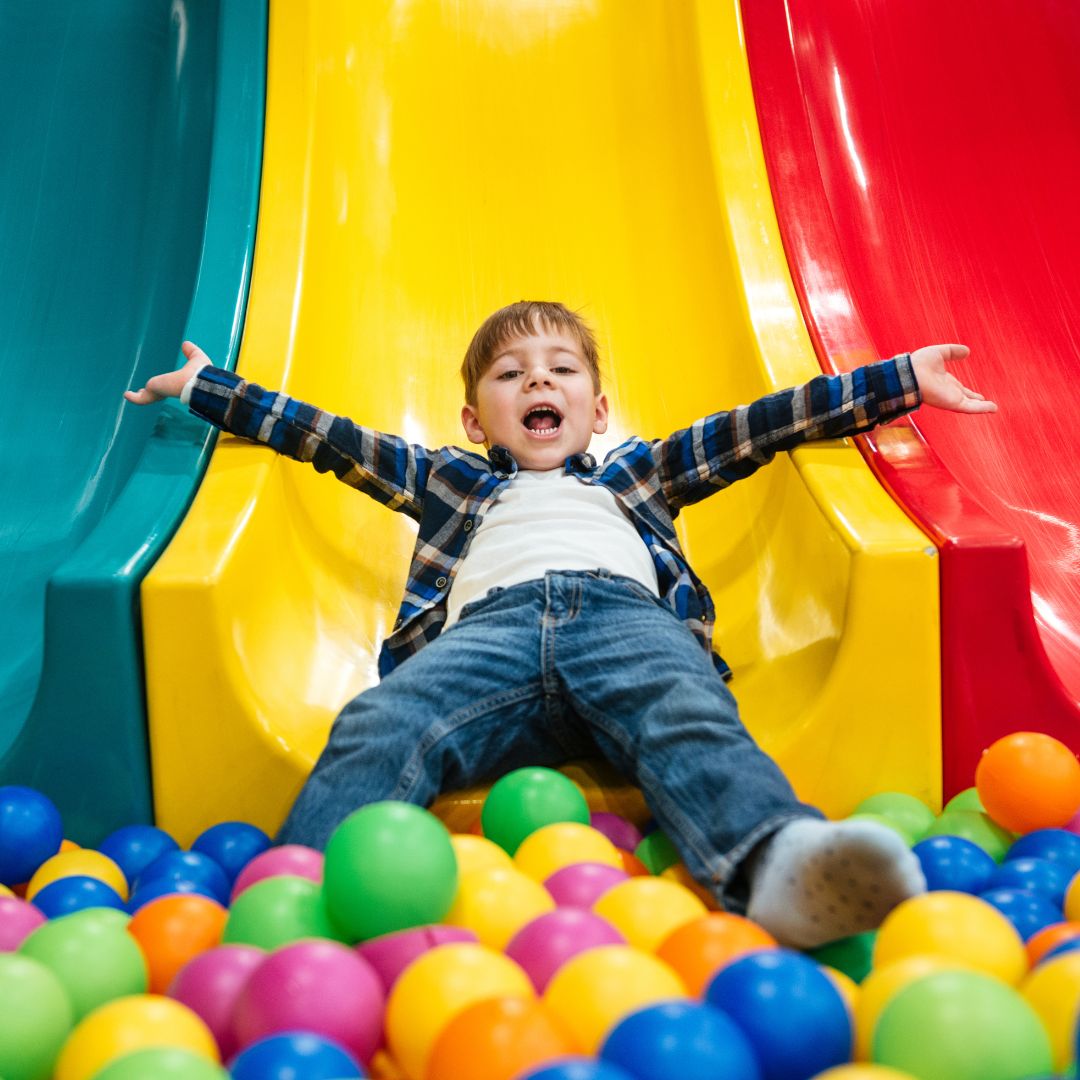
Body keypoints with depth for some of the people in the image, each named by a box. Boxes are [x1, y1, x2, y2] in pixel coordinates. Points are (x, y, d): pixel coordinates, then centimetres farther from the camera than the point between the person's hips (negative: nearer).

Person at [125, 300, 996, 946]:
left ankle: (775, 866, -61)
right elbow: (330, 437, 39)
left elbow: (754, 429, 35)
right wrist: (204, 389, 39)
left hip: (625, 616, 0)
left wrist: (903, 381, 32)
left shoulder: (633, 475, 40)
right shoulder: (451, 482, 40)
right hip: (490, 626, 1)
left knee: (689, 722, -34)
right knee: (377, 727, -30)